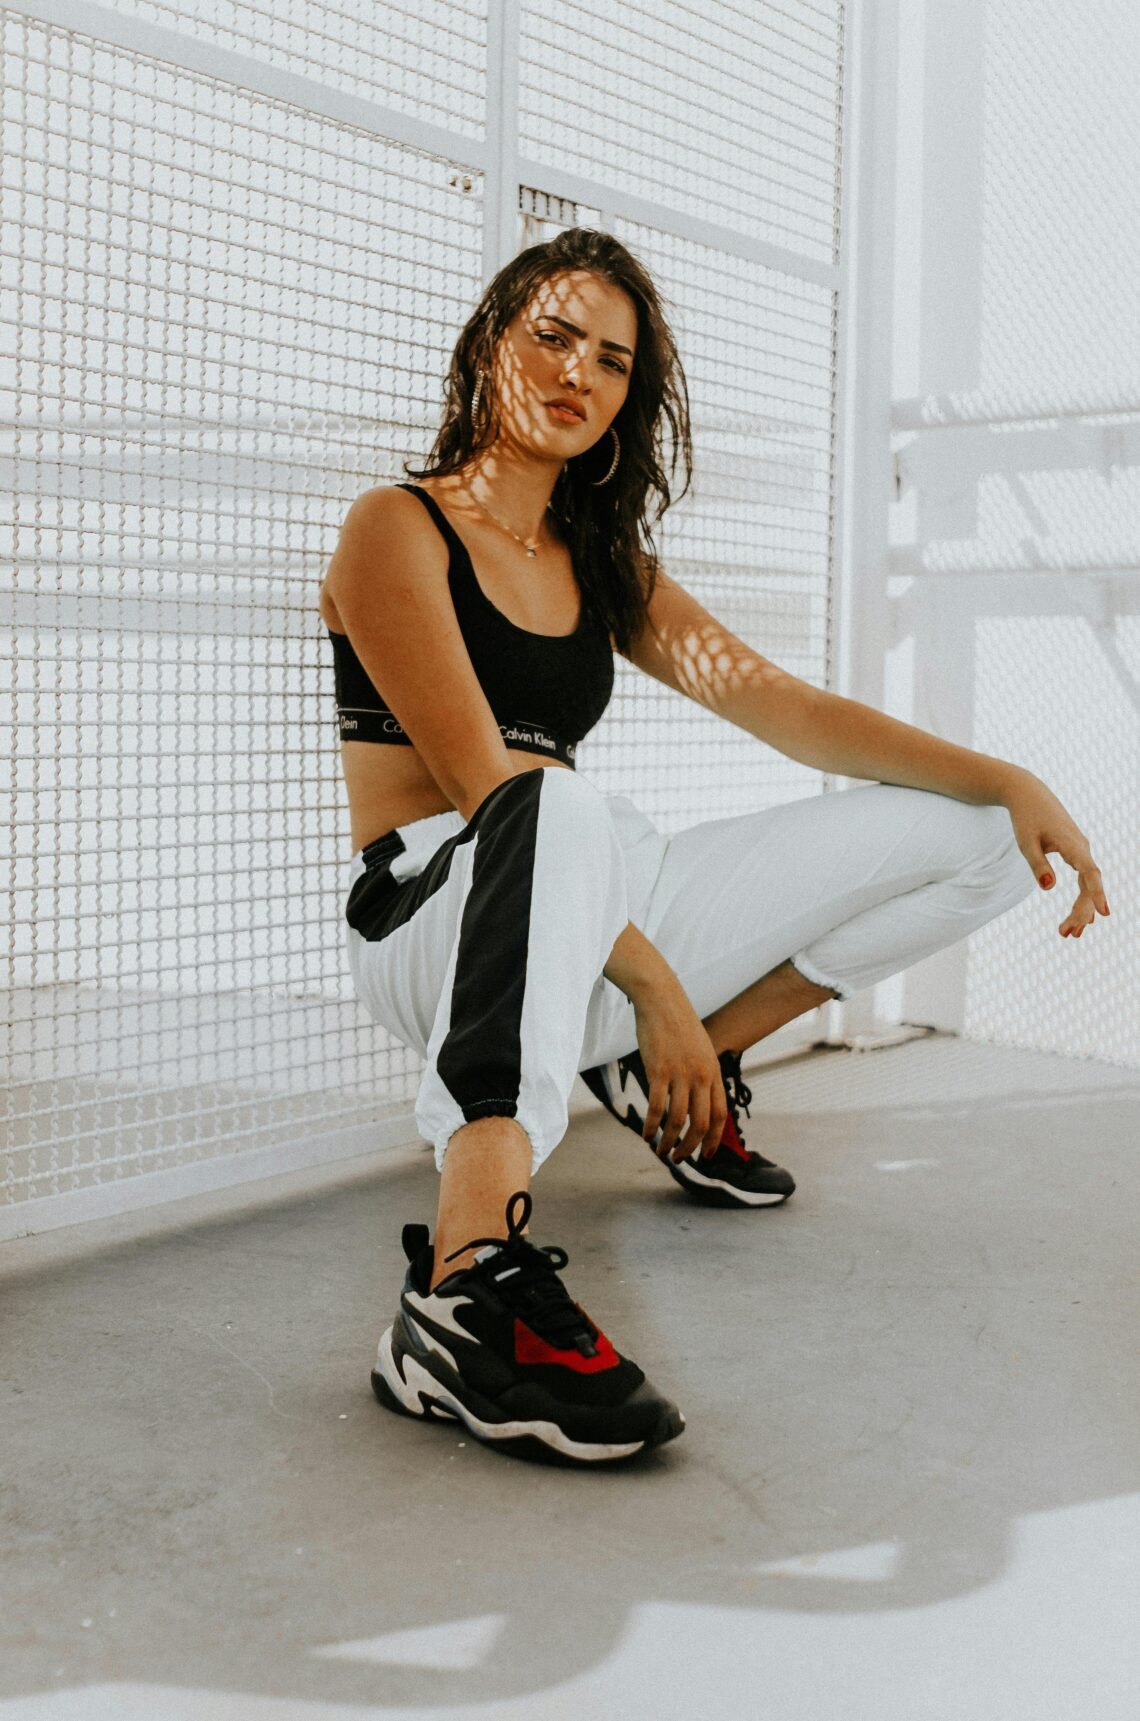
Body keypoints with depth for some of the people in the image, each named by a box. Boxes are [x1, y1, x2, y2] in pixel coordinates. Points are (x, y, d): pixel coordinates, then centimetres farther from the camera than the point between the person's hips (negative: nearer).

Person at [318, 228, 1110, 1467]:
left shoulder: (605, 566, 18)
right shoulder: (396, 530, -3)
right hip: (428, 919, -7)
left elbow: (774, 701, 9)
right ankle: (466, 1285, -52)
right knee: (560, 808, -44)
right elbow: (485, 786, -15)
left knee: (973, 839, 3)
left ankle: (676, 1076, 7)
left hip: (576, 925, 7)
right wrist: (651, 983, -22)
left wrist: (1007, 782, -2)